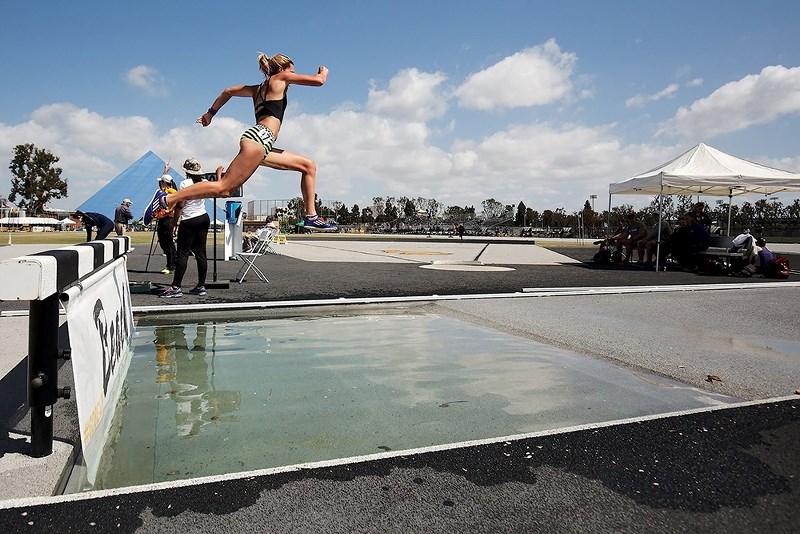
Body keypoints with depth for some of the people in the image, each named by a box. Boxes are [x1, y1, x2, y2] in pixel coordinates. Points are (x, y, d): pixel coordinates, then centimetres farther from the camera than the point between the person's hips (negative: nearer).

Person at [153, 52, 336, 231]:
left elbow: (229, 91, 37)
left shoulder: (258, 89, 31)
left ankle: (311, 217, 5)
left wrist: (210, 113, 43)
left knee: (308, 165, 11)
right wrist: (324, 72, 28)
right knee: (223, 188, -16)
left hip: (263, 146, 10)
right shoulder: (279, 78, 9)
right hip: (259, 138, -10)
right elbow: (319, 81, 6)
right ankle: (166, 200, -12)